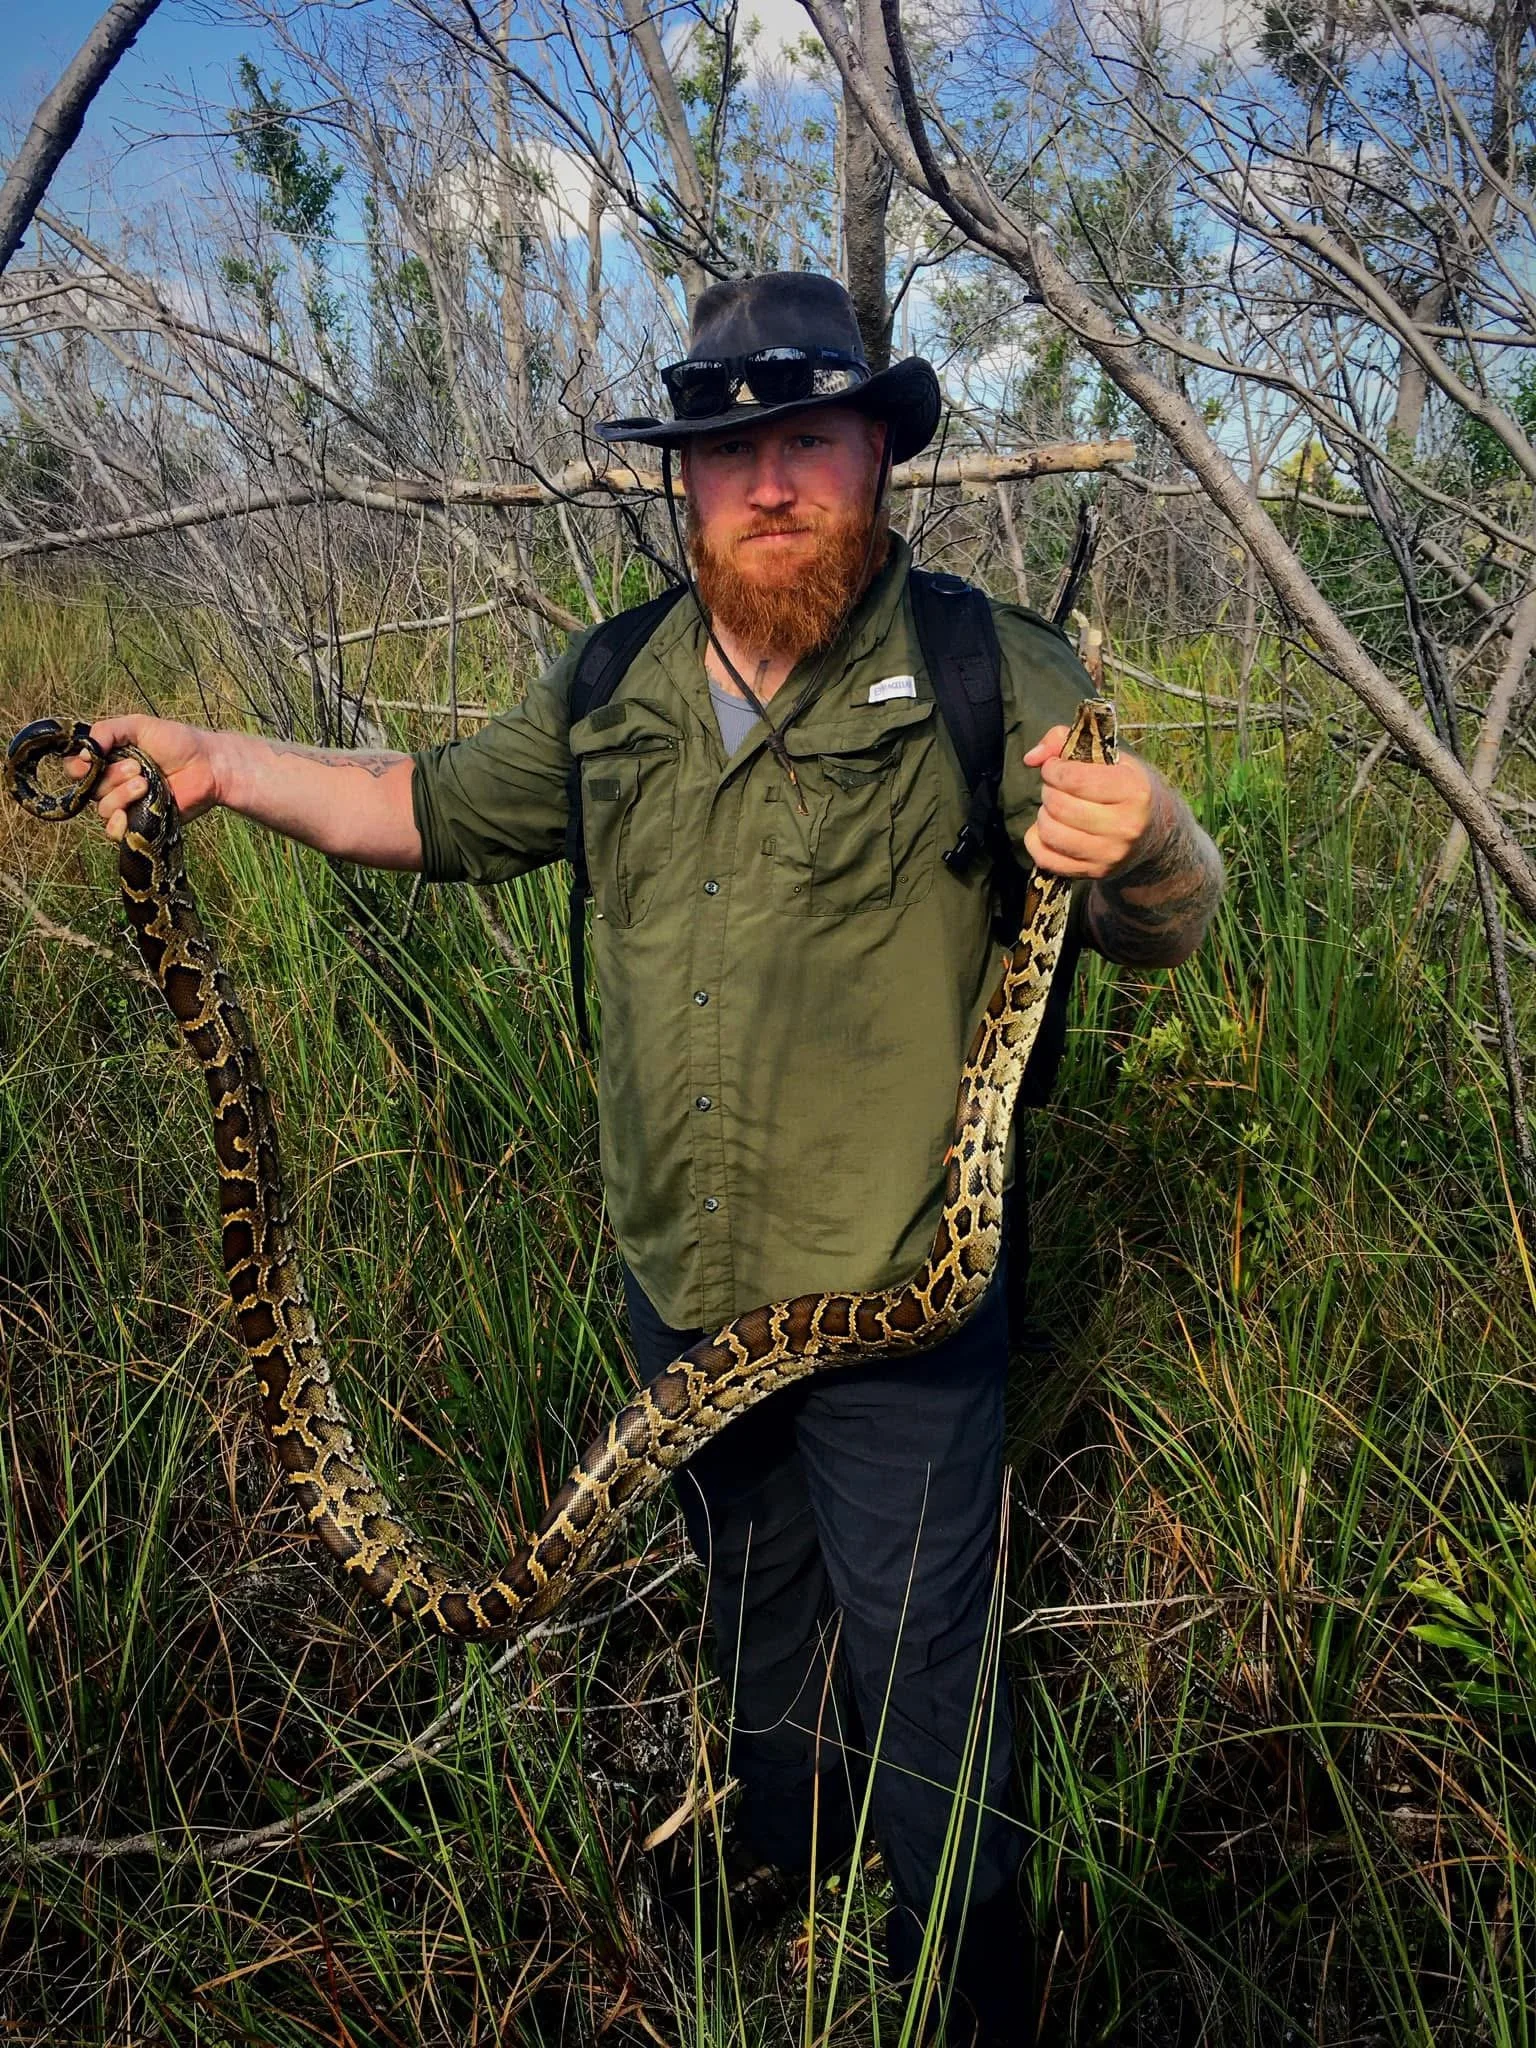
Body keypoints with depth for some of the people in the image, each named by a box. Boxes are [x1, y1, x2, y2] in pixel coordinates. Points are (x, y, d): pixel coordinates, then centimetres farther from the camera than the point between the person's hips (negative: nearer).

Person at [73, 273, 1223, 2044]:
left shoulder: (988, 676, -13)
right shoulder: (616, 693, 2)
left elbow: (1163, 932, -15)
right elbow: (432, 810, 15)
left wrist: (1143, 840, -38)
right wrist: (218, 761, 5)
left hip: (894, 1309, -5)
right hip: (680, 1297, 5)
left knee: (921, 1662, 13)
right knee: (752, 1600, 28)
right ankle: (782, 1860, 57)